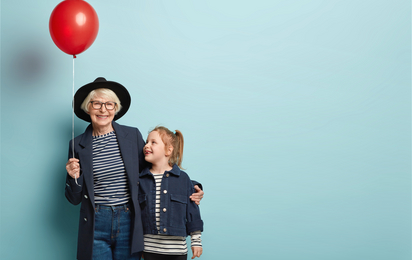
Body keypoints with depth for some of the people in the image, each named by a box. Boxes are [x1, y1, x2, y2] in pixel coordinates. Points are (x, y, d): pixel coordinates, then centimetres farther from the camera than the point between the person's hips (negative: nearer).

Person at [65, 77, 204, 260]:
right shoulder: (78, 145, 2)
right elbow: (75, 199, 7)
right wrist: (74, 178, -13)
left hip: (129, 224, 1)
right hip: (95, 226, 0)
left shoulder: (133, 136, 2)